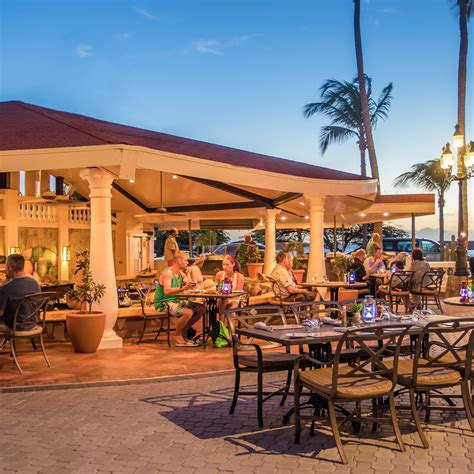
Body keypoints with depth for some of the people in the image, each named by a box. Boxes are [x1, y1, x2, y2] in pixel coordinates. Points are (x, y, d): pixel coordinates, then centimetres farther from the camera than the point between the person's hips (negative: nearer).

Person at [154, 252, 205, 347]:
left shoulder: (181, 273, 11)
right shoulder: (167, 272, -17)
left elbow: (190, 284, 7)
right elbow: (167, 291, -29)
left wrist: (191, 285, -18)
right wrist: (182, 288, -41)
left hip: (175, 300, 9)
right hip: (164, 303, -9)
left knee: (201, 308, 1)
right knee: (188, 312, -31)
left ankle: (183, 331, 11)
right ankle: (178, 337, -9)